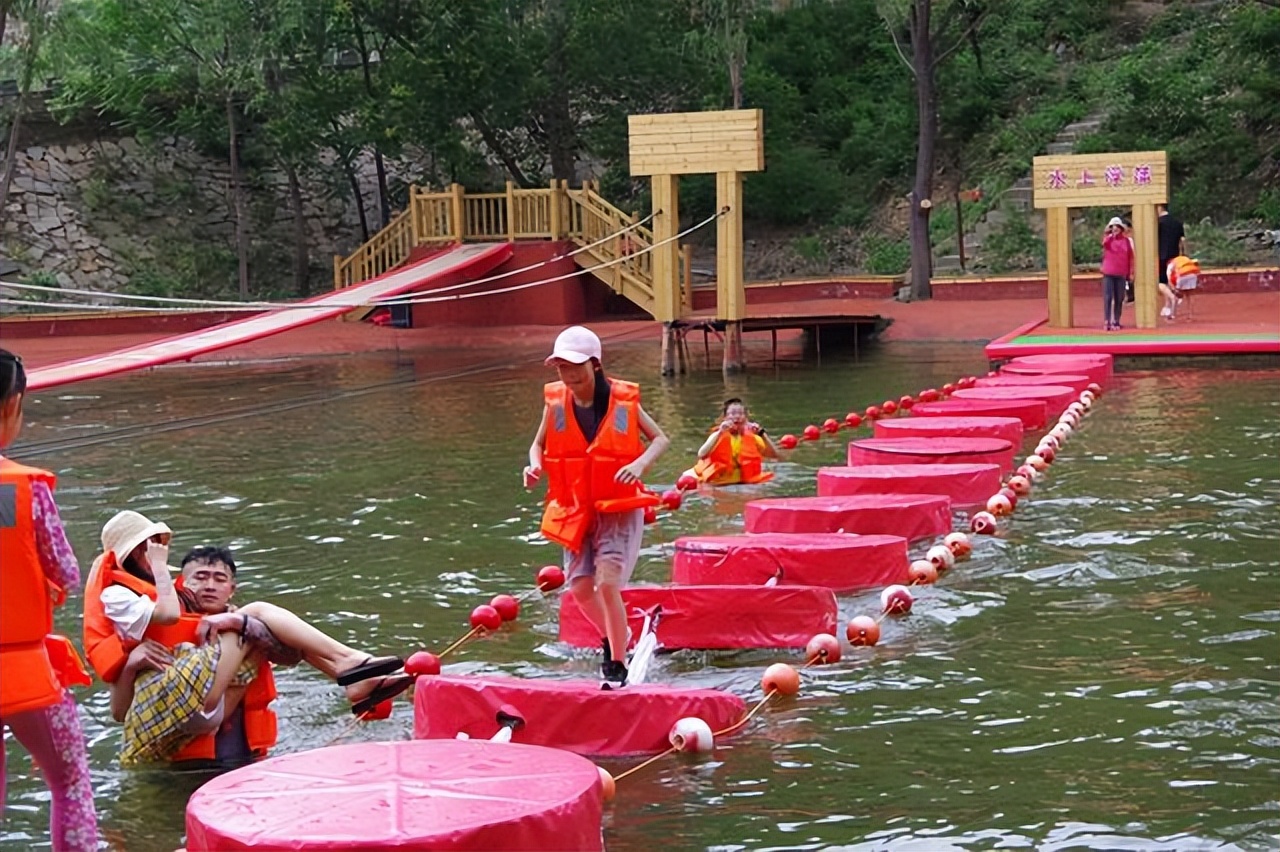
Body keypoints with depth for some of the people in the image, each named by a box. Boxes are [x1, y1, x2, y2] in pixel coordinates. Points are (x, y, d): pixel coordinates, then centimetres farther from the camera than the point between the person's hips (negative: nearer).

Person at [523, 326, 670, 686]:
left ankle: (618, 665, 2)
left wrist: (640, 463, -18)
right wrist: (534, 467, -10)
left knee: (607, 583, -15)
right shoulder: (555, 402, -2)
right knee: (581, 588, 4)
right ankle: (611, 639, 35)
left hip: (619, 508, -4)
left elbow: (660, 439, 2)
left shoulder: (623, 400, -9)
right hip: (575, 510, 4)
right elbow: (539, 444, 13)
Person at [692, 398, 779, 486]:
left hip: (747, 482, 1)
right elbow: (701, 455, -18)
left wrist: (761, 434, -15)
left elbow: (774, 455, -5)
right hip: (722, 482, -1)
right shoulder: (718, 435, -1)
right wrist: (719, 433, -23)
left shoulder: (752, 437, 5)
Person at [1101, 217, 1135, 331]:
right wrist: (1106, 232, -38)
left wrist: (1131, 272, 5)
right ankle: (1107, 321, -5)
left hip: (1121, 274, 2)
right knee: (1108, 297, -5)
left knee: (1119, 299, 6)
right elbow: (1103, 241, -25)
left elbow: (1130, 257, 8)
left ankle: (1116, 322, 13)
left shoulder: (1126, 240, 5)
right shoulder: (1108, 239, 1)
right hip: (1108, 273, -2)